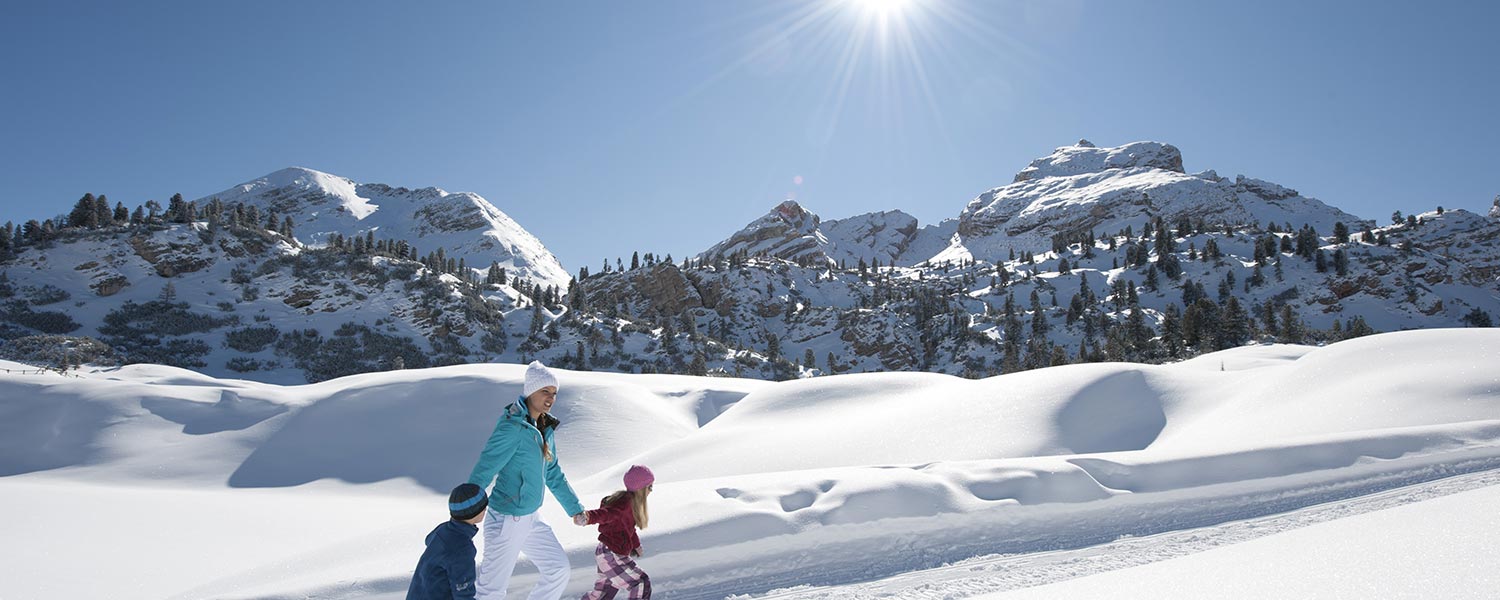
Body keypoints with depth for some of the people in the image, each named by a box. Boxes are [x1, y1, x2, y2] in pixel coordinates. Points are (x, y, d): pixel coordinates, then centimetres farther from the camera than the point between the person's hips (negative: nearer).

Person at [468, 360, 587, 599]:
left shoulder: (544, 428, 5)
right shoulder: (513, 427, -21)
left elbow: (553, 474, 16)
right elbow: (482, 473, -23)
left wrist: (574, 508, 20)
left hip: (531, 518, 8)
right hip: (506, 522, -8)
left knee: (559, 570, 15)